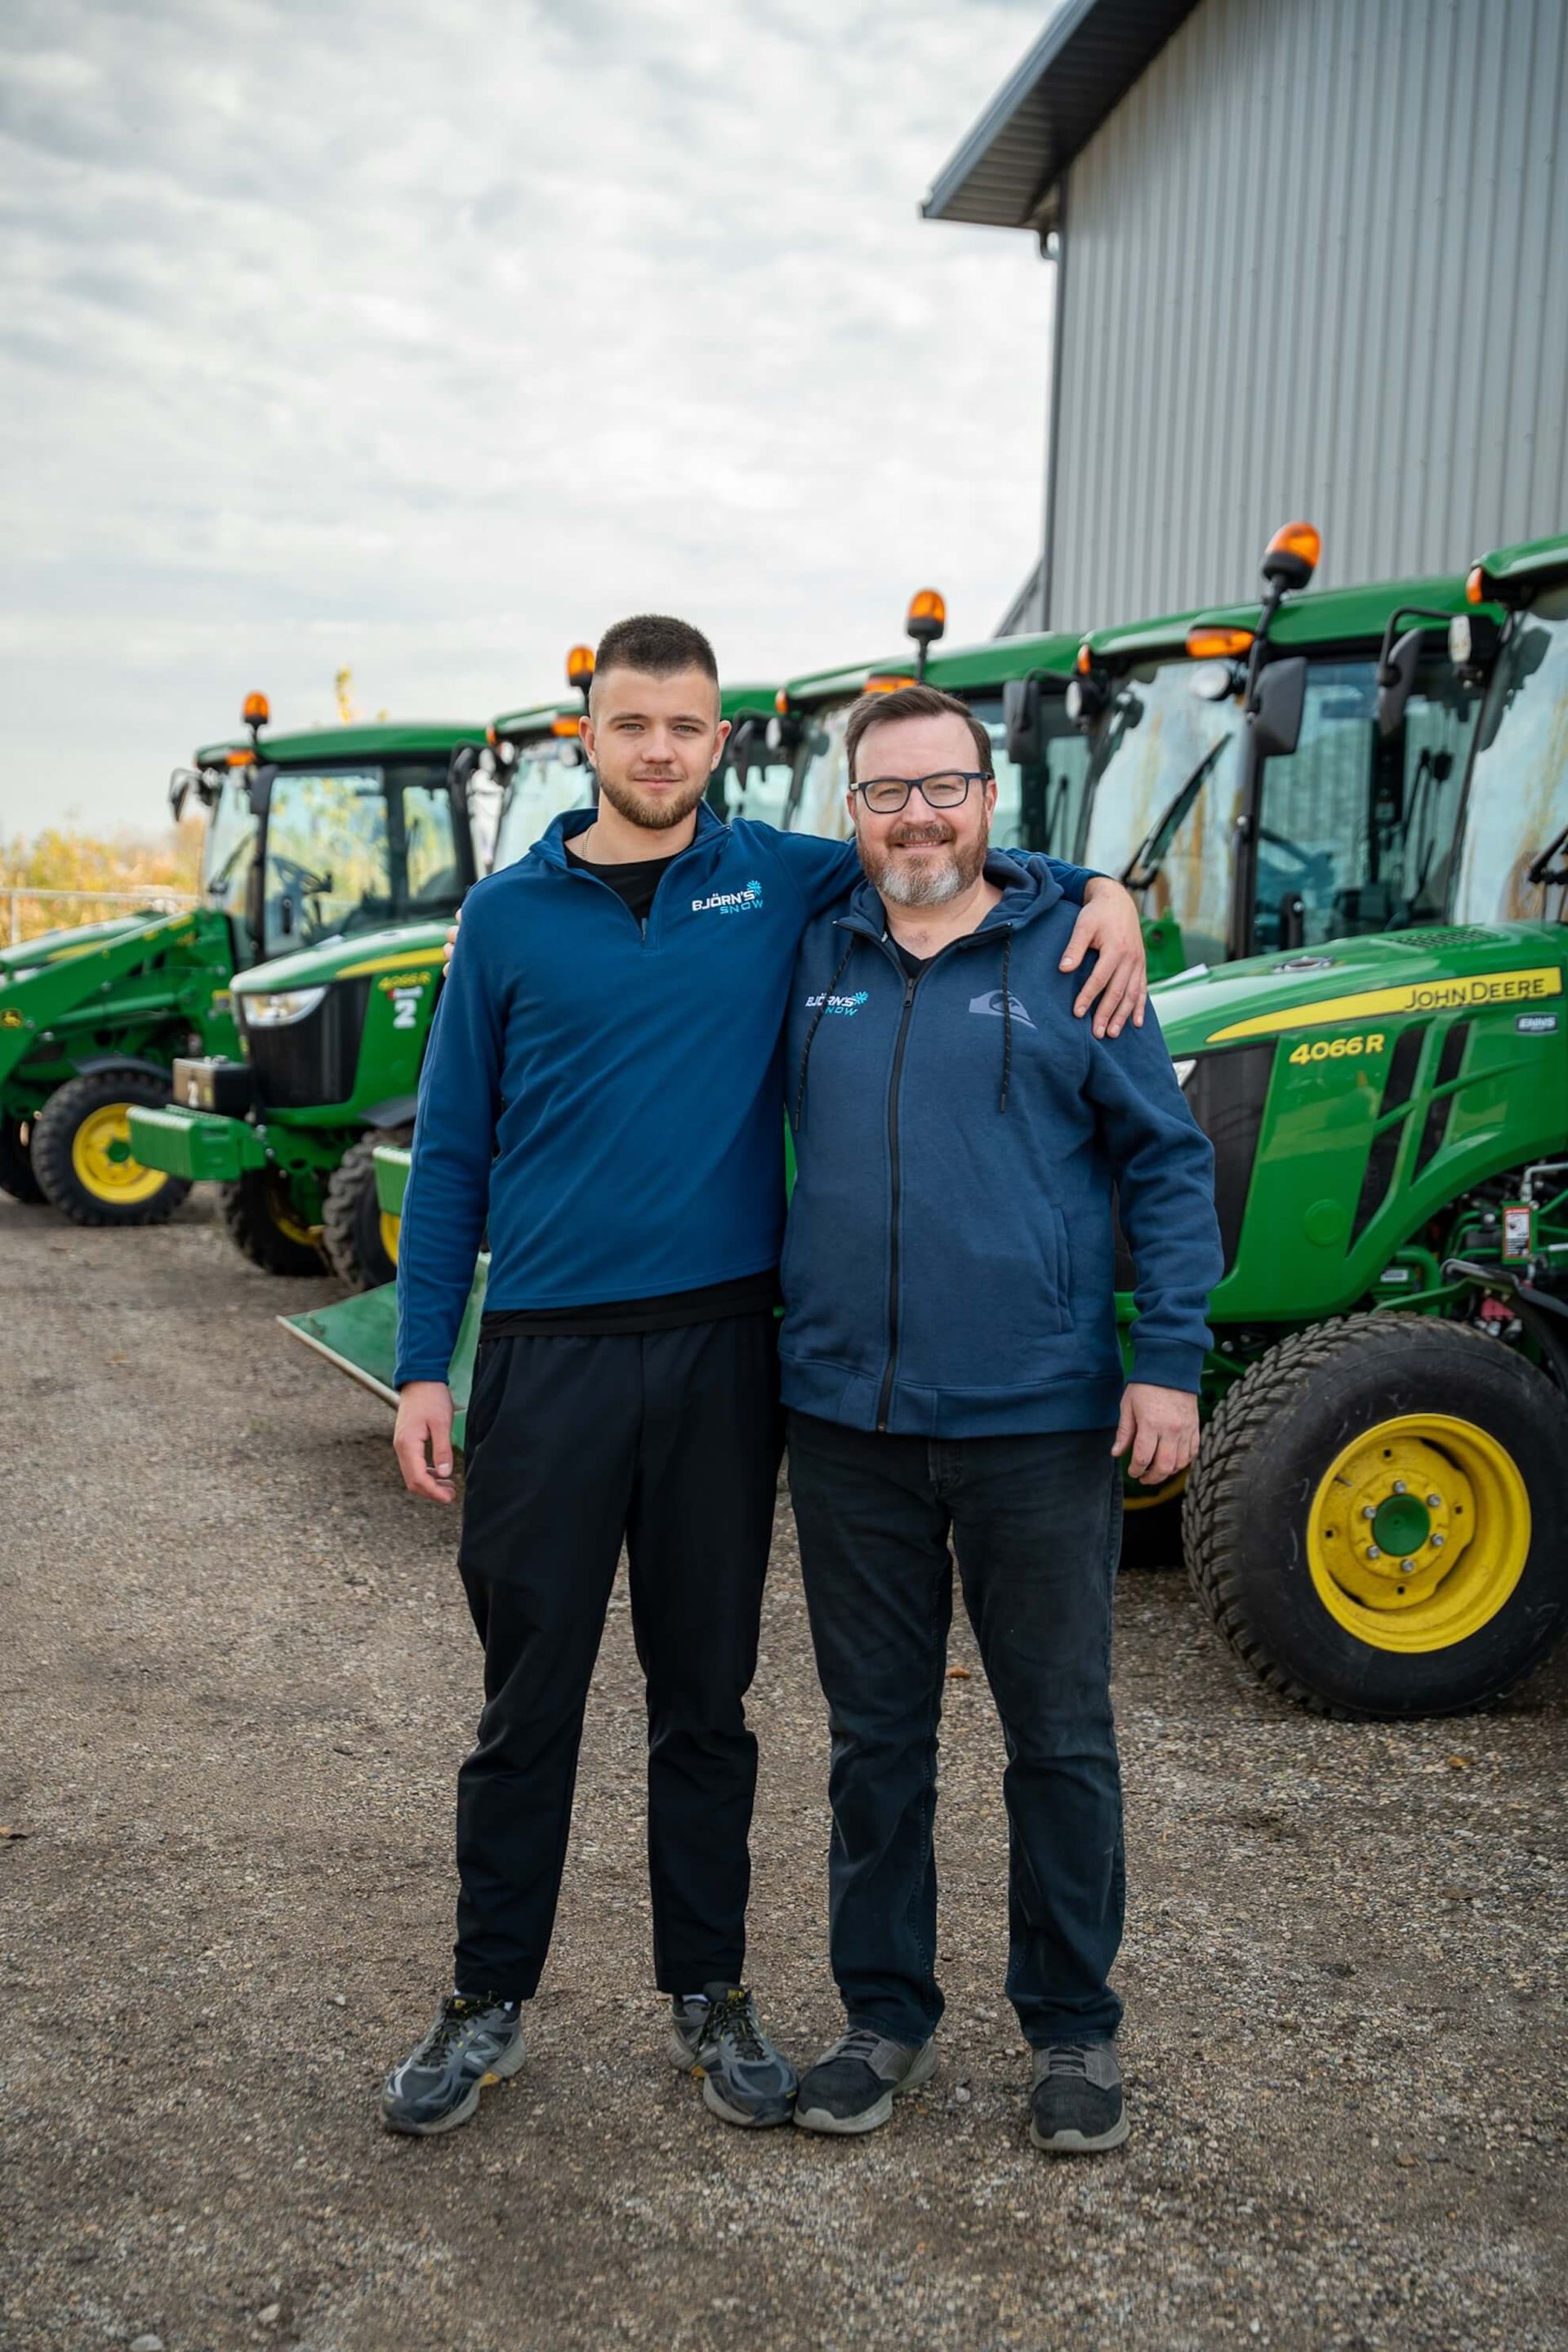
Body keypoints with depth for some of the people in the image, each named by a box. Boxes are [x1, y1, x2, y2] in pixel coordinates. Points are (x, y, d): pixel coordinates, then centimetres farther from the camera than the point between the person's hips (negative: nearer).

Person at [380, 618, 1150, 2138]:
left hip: (720, 1349, 1)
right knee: (529, 1696, 8)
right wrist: (421, 1369, 0)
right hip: (548, 1353, -1)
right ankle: (489, 2001, 25)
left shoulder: (783, 880, 5)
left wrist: (1099, 890, -3)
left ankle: (708, 1994, 28)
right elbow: (452, 1152, 5)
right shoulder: (511, 913, 3)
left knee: (705, 1695, 12)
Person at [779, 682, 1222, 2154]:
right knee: (875, 1733, 13)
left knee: (1061, 1736, 8)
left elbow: (1167, 1163, 0)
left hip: (1038, 1422, -2)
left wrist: (1169, 1360, -7)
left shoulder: (1071, 956, -1)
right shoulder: (812, 960, 7)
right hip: (850, 1421, 3)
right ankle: (884, 2014, 29)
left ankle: (1073, 2027, 27)